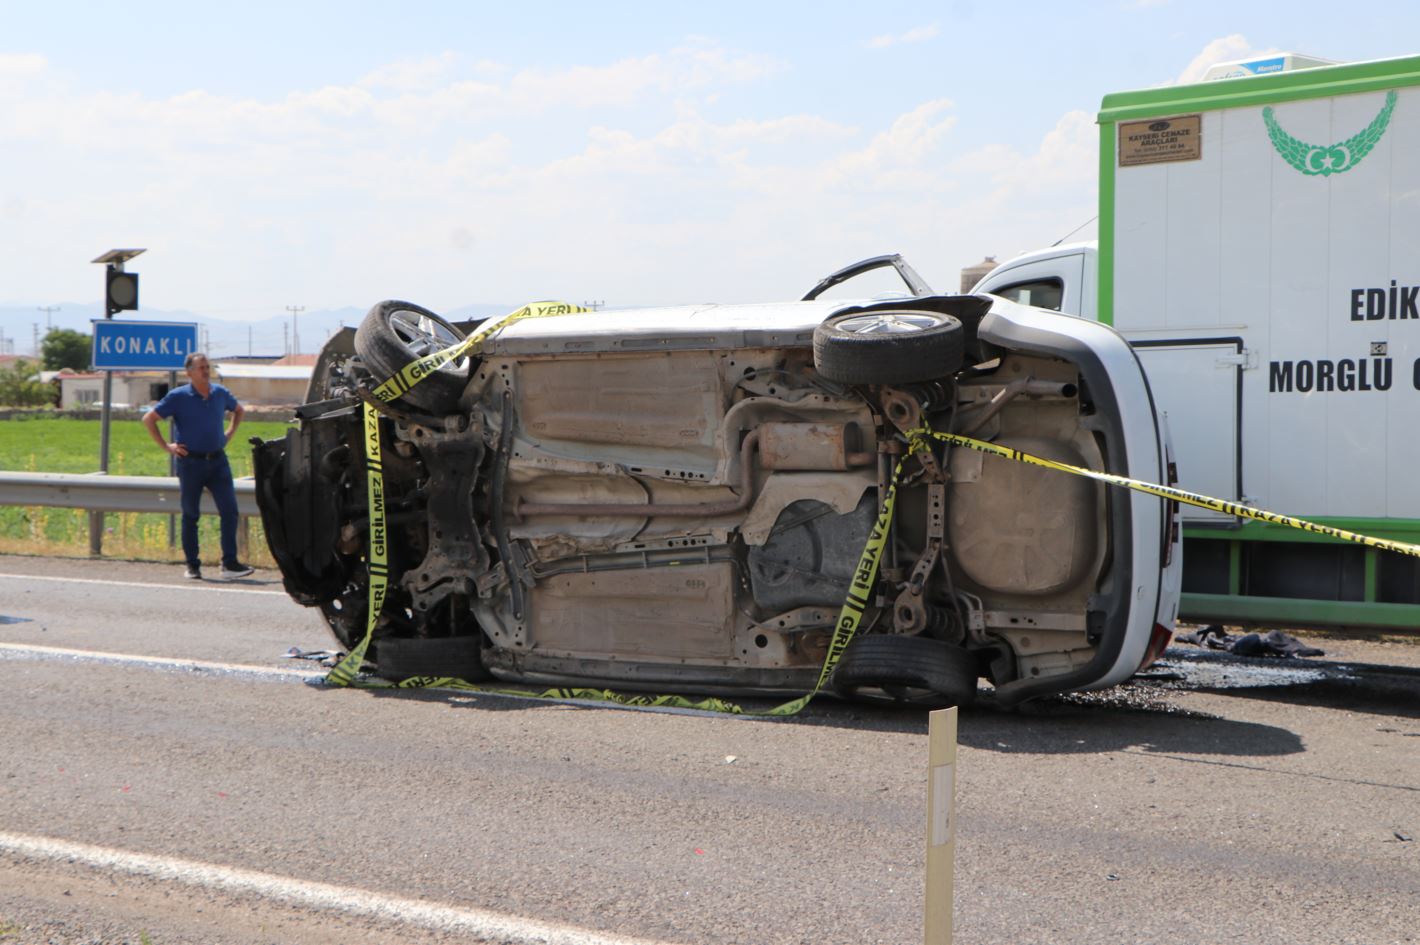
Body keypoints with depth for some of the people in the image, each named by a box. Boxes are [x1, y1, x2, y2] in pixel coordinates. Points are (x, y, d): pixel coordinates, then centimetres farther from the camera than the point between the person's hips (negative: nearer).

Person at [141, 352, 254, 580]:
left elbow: (238, 410, 27)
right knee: (190, 514, 5)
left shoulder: (220, 393, 6)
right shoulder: (178, 397, -6)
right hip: (190, 461, -3)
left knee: (229, 510, -6)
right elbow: (149, 419, -3)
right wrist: (166, 446, -6)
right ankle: (192, 566, 14)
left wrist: (229, 434, 14)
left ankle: (229, 563, -3)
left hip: (218, 460, 3)